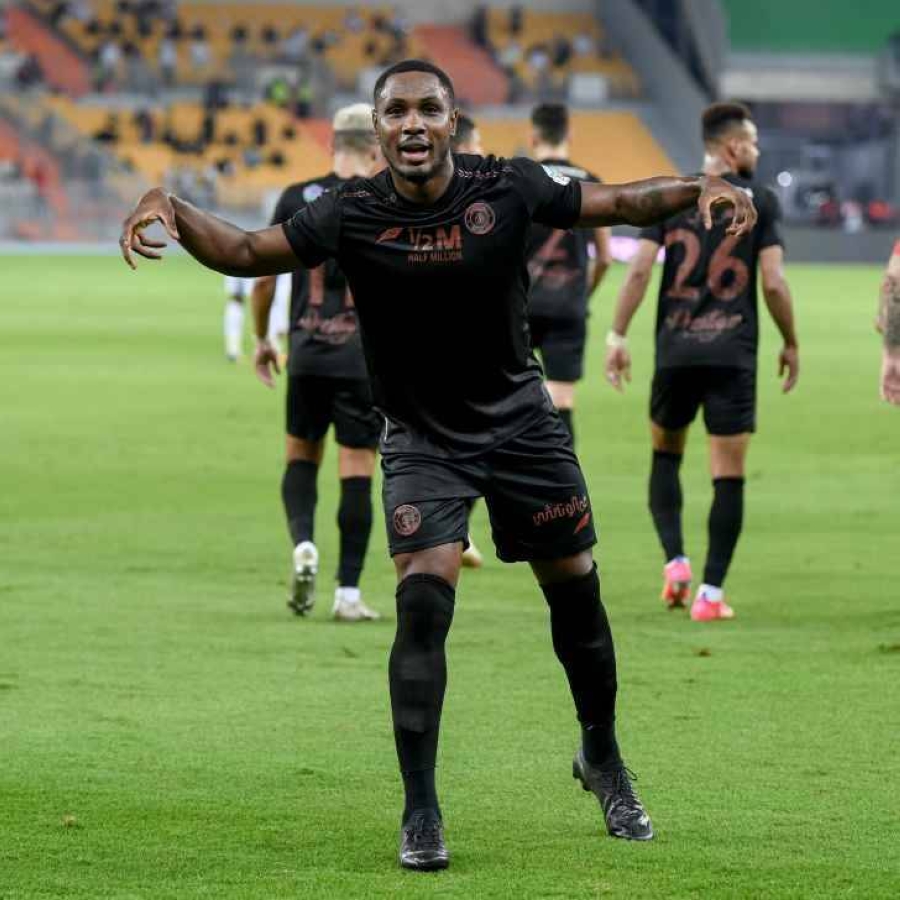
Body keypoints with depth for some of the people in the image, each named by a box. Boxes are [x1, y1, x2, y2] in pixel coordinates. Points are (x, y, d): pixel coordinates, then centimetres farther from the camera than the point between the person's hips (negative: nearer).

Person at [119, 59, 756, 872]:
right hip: (420, 439, -2)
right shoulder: (352, 216, -15)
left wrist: (699, 187, -20)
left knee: (576, 591, 8)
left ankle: (602, 758, 33)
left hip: (520, 421, 2)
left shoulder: (507, 189, -12)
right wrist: (169, 209, -36)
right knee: (424, 599, -18)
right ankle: (420, 813, -10)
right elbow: (246, 252, -19)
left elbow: (618, 203, -4)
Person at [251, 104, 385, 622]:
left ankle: (303, 543, -8)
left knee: (301, 456, 18)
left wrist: (262, 339, 19)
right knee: (357, 471, 2)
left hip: (307, 353, 2)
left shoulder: (297, 200, 3)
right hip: (365, 358, -2)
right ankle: (349, 593, 1)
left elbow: (264, 277, 6)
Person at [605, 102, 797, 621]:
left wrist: (619, 335, 4)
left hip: (675, 350, 2)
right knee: (729, 476, 2)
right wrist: (791, 345, 6)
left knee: (665, 456, 22)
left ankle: (675, 560, 5)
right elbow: (773, 282, -6)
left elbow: (640, 269, -2)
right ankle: (711, 593, -2)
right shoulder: (760, 201, -1)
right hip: (733, 354, -2)